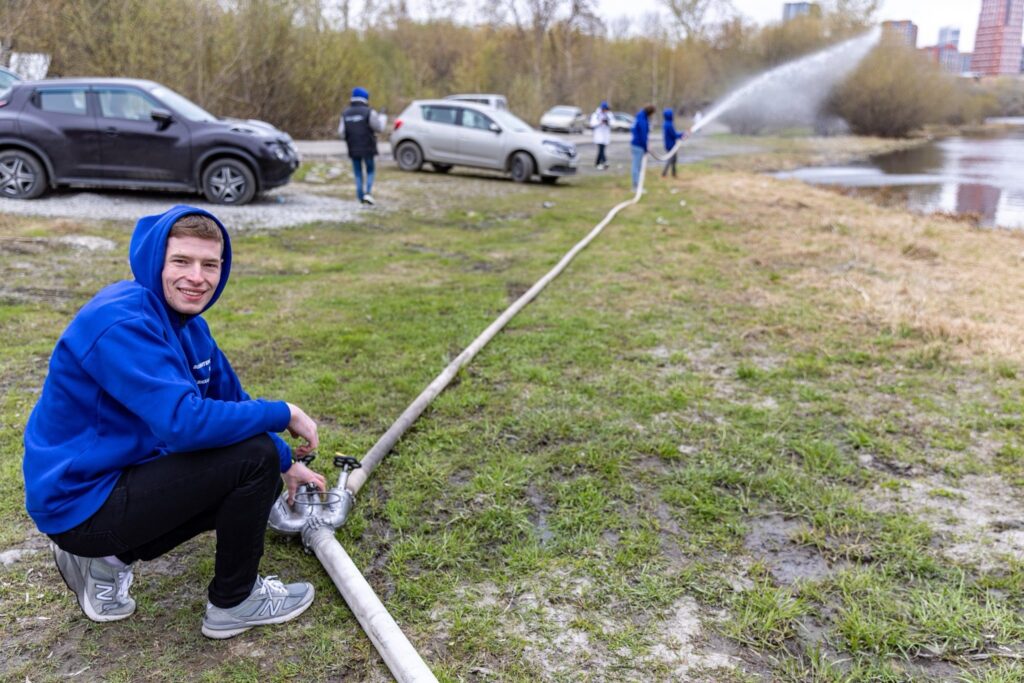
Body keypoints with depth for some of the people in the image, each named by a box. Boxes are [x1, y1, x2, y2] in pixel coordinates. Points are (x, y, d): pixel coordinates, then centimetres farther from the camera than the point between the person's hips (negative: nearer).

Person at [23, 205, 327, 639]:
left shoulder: (186, 323, 5)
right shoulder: (121, 324, -25)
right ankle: (233, 602, 2)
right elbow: (184, 422, -34)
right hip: (80, 502, -9)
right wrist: (285, 415, -22)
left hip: (117, 476, 9)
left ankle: (107, 557, 15)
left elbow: (230, 401, 13)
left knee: (265, 483, 14)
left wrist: (286, 464, 10)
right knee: (255, 458, -21)